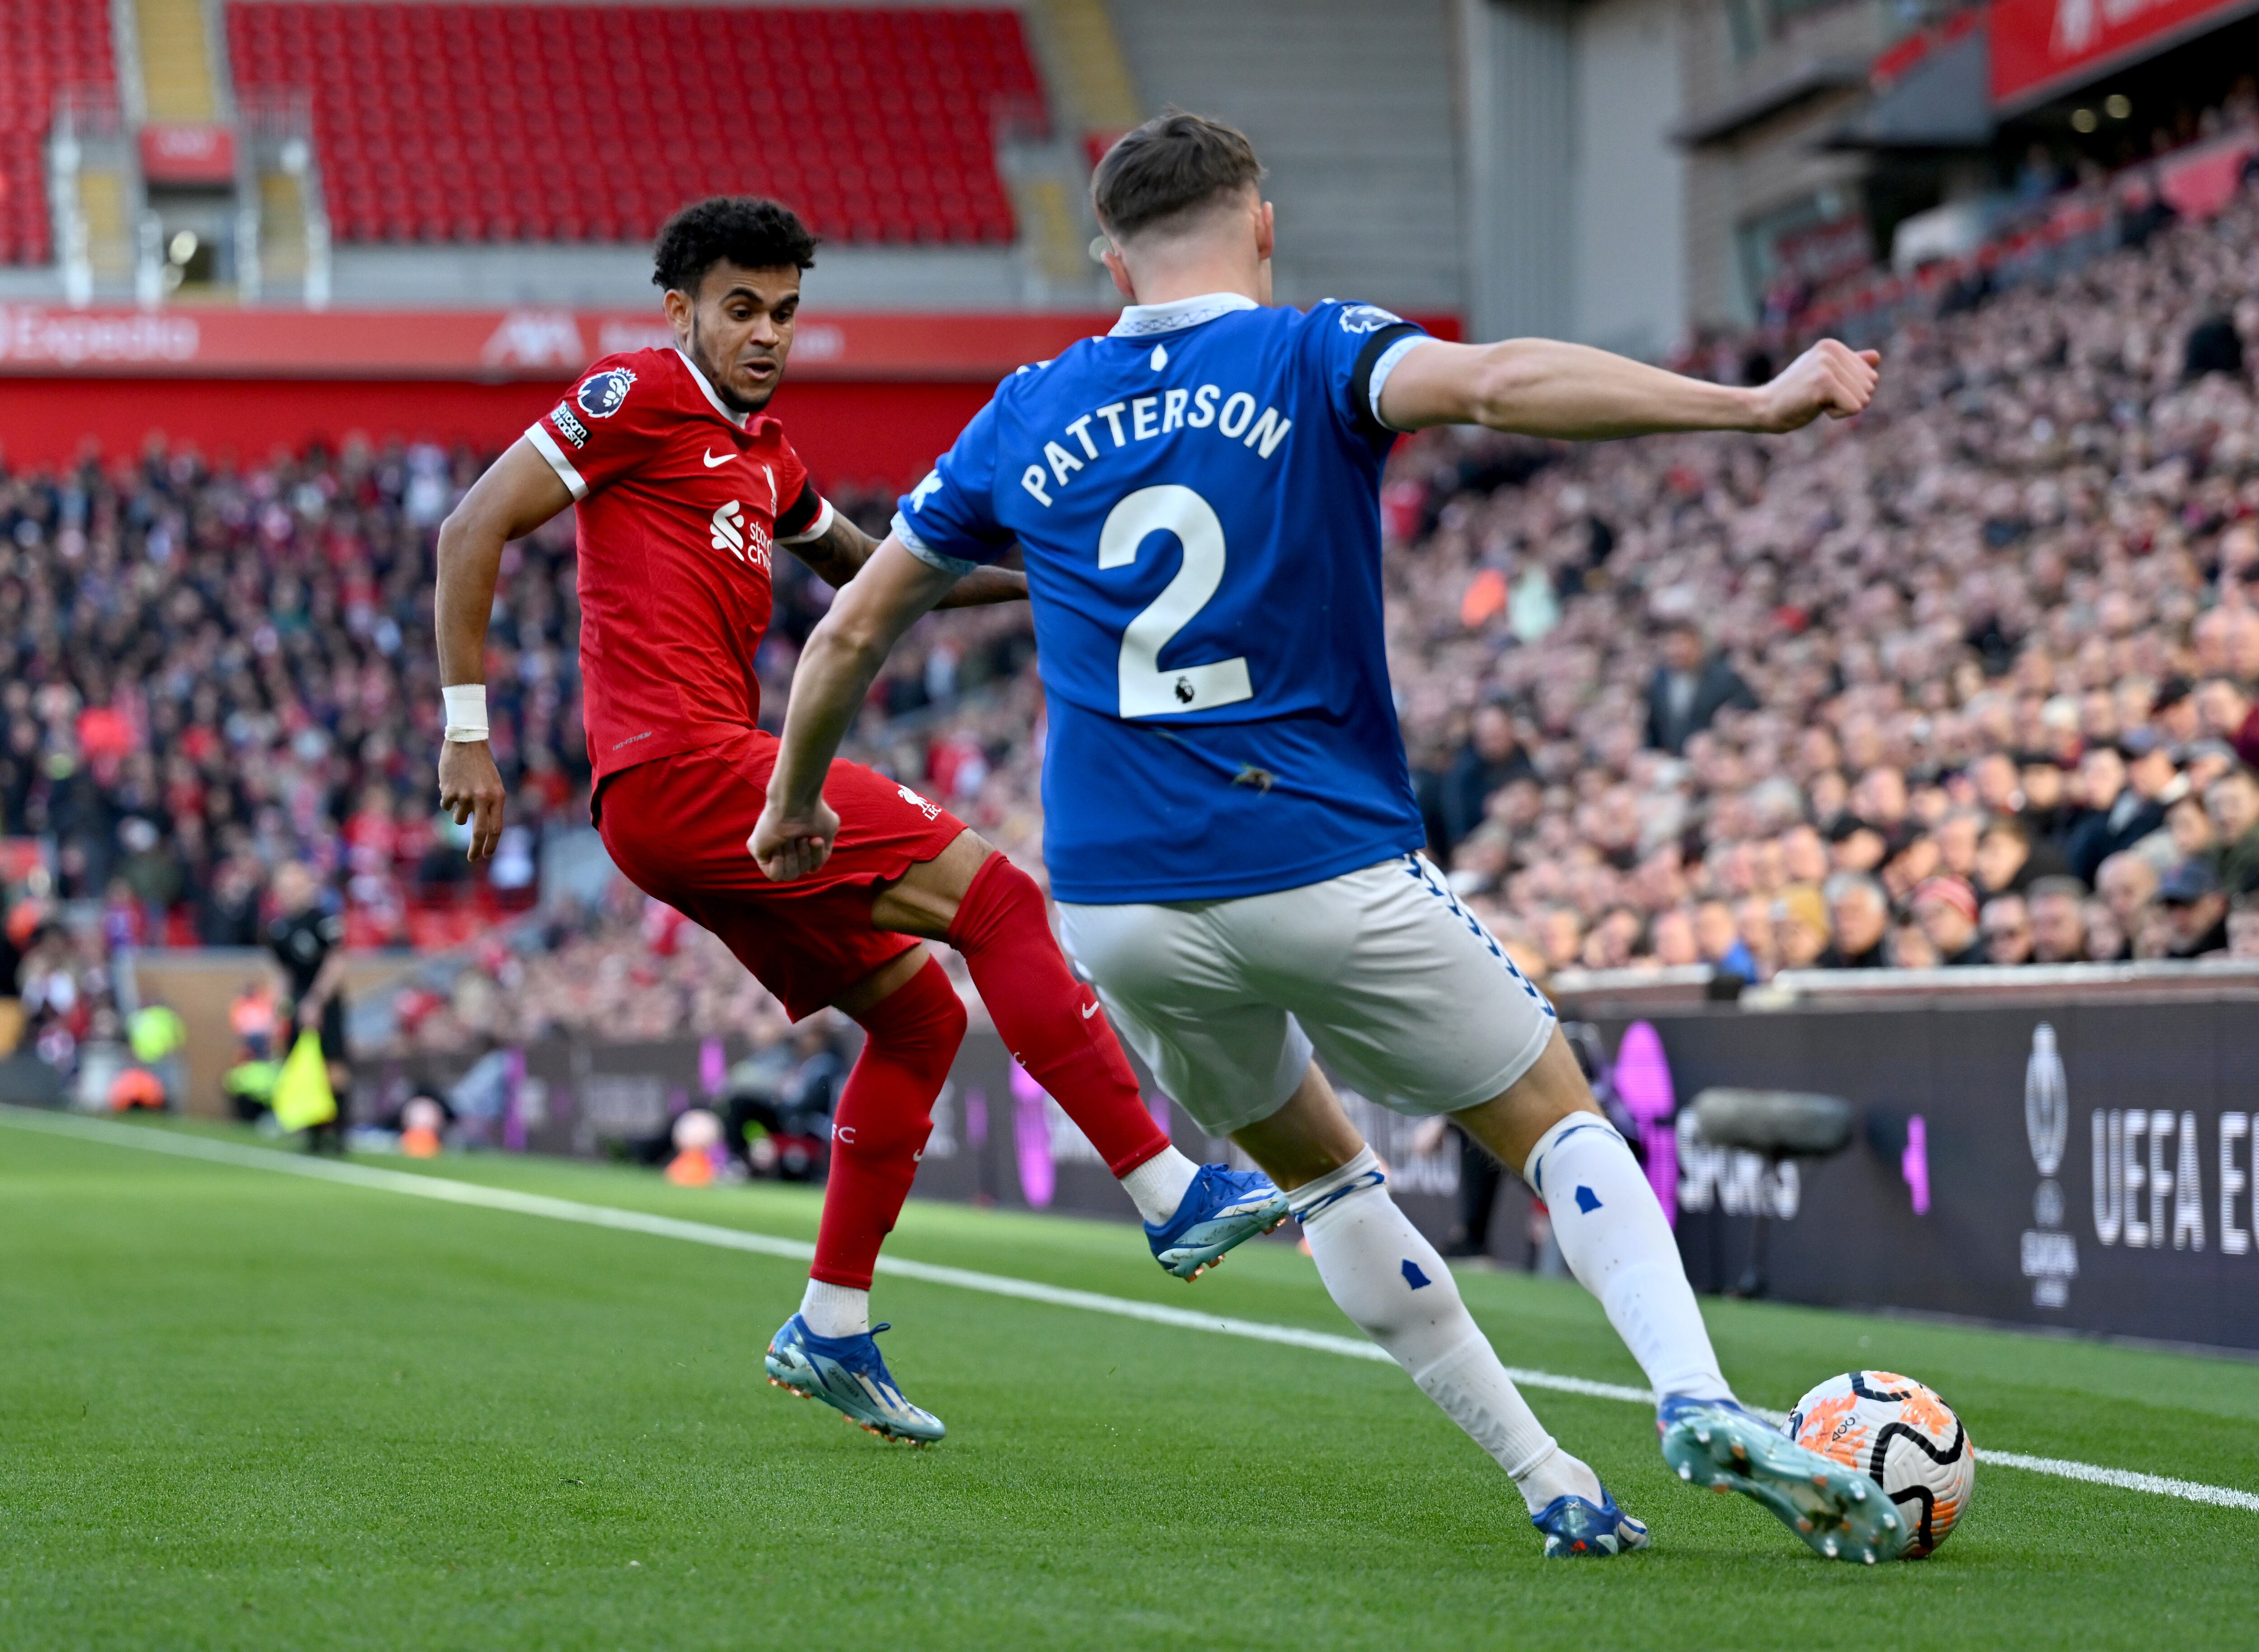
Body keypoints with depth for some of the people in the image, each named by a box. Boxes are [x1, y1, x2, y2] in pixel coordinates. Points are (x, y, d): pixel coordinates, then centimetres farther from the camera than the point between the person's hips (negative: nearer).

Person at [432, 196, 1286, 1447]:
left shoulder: (762, 453, 22)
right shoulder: (638, 397, -3)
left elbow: (864, 565, 38)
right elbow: (473, 529, -7)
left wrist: (1031, 579, 26)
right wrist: (467, 728, -11)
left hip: (693, 800, 10)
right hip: (679, 768, -10)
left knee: (919, 1010, 11)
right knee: (994, 894, -13)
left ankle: (831, 1332, 14)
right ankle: (1173, 1194, -15)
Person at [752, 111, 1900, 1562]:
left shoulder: (1028, 416, 12)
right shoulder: (1314, 358, -1)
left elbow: (854, 631, 18)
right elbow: (1495, 383, -22)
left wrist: (794, 805, 34)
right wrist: (1754, 403, -30)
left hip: (1116, 901, 4)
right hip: (1327, 868, -4)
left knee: (1317, 1166, 23)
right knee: (1560, 1124, 10)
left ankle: (1551, 1483, 16)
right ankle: (1699, 1400, -14)